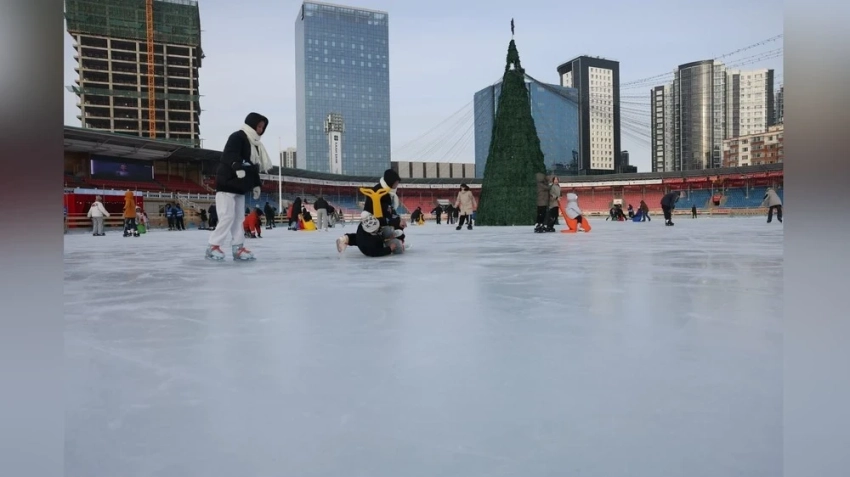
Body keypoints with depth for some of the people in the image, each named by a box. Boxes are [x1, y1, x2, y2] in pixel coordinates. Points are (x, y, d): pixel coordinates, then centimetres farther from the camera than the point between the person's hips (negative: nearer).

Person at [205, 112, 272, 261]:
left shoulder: (254, 143, 17)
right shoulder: (237, 137, -10)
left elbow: (254, 167, 22)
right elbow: (230, 155, -29)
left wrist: (256, 184, 18)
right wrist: (238, 166, -46)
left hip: (239, 186, 9)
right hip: (227, 183, -9)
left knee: (238, 218, 7)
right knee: (228, 216, -12)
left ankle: (238, 248, 10)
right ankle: (213, 247, -4)